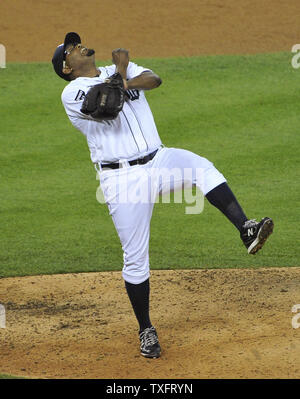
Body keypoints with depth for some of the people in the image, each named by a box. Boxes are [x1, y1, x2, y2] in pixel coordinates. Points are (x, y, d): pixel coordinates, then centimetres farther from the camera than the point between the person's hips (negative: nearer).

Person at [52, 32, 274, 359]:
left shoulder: (123, 70, 17)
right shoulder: (72, 93, 0)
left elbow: (154, 79, -4)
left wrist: (127, 80, -22)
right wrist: (120, 69, -7)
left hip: (158, 161, 4)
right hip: (122, 178, -3)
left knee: (201, 167, -28)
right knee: (135, 258, -2)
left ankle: (246, 230, -38)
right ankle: (146, 330, 13)